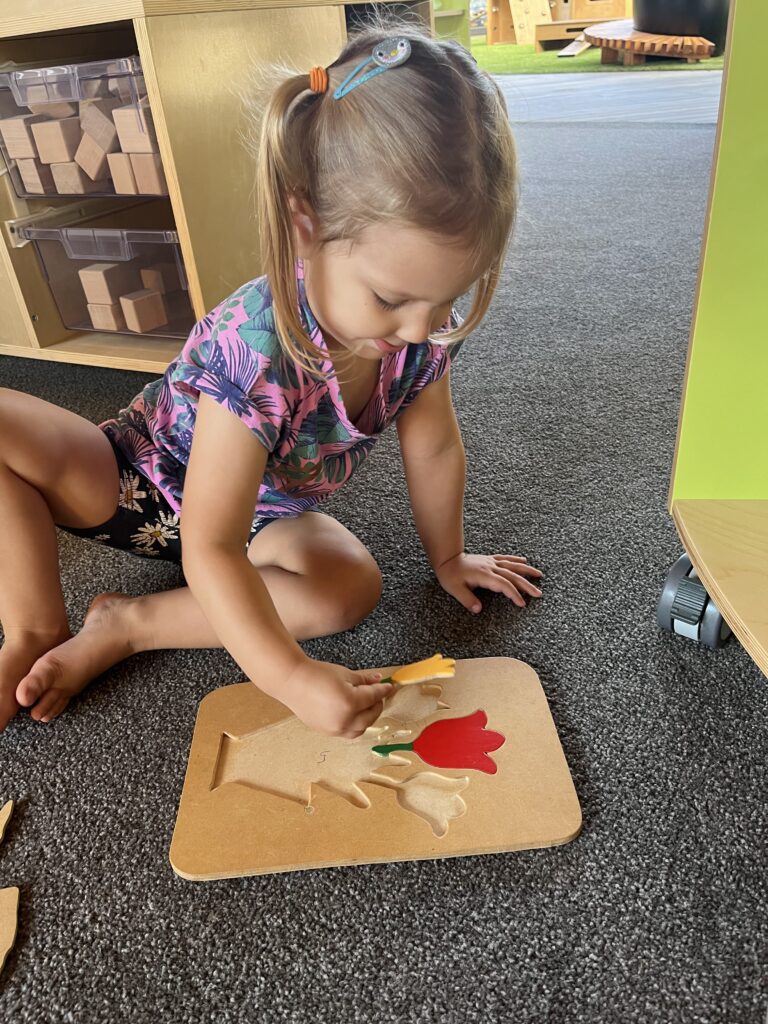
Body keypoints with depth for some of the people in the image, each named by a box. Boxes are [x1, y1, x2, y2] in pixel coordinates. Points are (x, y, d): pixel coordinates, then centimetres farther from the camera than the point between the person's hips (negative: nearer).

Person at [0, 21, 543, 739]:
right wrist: (291, 677, -43)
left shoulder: (425, 327, -21)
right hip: (145, 483, -4)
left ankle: (126, 626, -13)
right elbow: (211, 549, -37)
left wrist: (445, 555, 6)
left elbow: (434, 449, -4)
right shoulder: (256, 348, -39)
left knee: (352, 587, -25)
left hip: (265, 516, 5)